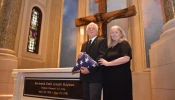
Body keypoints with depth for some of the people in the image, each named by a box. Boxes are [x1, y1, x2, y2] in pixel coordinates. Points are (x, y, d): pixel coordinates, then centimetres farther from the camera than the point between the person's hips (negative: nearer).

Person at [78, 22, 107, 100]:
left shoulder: (102, 41, -2)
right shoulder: (84, 44, 21)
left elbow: (101, 57, -14)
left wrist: (90, 69, -21)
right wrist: (80, 57, -6)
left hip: (95, 76, -7)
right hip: (85, 76, 7)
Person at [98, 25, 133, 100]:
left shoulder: (124, 43, -3)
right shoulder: (110, 47, 17)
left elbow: (126, 58, -20)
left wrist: (108, 63, -17)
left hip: (121, 78, -7)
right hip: (109, 78, 7)